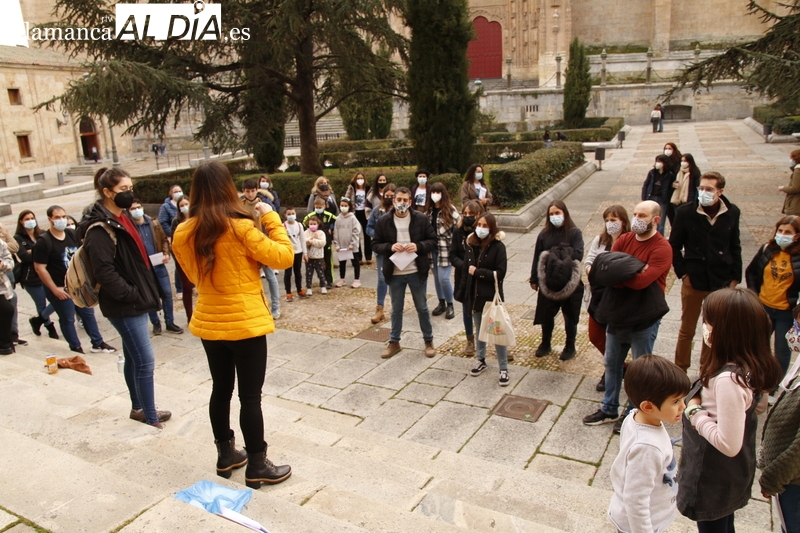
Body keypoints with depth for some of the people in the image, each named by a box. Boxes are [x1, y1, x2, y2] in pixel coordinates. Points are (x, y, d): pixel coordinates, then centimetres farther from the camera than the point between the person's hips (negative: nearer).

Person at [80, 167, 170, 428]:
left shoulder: (121, 219, 13)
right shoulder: (99, 228, -17)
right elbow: (105, 272, -24)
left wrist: (147, 292, 13)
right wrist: (133, 296, -20)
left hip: (134, 302, 10)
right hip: (124, 306, -10)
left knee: (133, 358, 19)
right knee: (145, 361, -6)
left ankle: (138, 408, 32)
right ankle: (151, 419, 4)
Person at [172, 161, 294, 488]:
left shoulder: (184, 233, -1)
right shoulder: (240, 227, -18)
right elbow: (283, 257, -15)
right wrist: (271, 219, -7)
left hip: (208, 323, 6)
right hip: (245, 323, -6)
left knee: (221, 390, 19)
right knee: (250, 396, 5)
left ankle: (225, 455, 34)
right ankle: (257, 467, 17)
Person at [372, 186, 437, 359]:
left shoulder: (421, 219, -4)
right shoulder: (383, 221, -4)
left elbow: (433, 241, 0)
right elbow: (375, 244, 1)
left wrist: (418, 246, -18)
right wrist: (390, 247, -18)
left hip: (417, 272, 0)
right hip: (395, 273, 1)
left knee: (422, 308, 13)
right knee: (396, 309, 14)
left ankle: (428, 341, 28)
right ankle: (394, 342, 29)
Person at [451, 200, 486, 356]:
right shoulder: (458, 231, -3)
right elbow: (452, 255, -2)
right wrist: (463, 265, -19)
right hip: (465, 277, 3)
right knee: (467, 309, 15)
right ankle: (470, 341, 32)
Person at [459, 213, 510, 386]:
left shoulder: (498, 246, -11)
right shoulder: (471, 245, 4)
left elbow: (500, 273, -16)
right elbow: (466, 271, 8)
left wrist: (477, 272, -17)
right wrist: (461, 293, 5)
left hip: (492, 297, -5)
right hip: (474, 296, 5)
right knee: (479, 331, 18)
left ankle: (504, 369, 8)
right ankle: (481, 361, 34)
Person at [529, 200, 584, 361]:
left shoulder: (574, 233, -7)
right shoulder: (544, 234, 1)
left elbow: (578, 255, -16)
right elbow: (537, 257, 3)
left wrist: (559, 253, -19)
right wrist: (534, 279, 3)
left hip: (570, 284, -3)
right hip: (548, 283, 3)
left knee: (570, 317, 12)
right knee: (546, 315, 13)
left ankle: (570, 347, 28)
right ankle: (545, 344, 32)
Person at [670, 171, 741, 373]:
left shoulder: (732, 213, -2)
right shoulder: (686, 212, -9)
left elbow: (735, 248, 6)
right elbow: (674, 246, -2)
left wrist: (735, 277, 4)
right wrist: (682, 273, -7)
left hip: (721, 282, 2)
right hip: (693, 281, -2)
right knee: (687, 330, 11)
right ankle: (681, 371, 24)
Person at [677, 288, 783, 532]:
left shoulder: (728, 380, -36)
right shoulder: (754, 368, -9)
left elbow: (728, 444, -33)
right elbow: (759, 406, 9)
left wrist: (695, 411, -23)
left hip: (713, 478, -8)